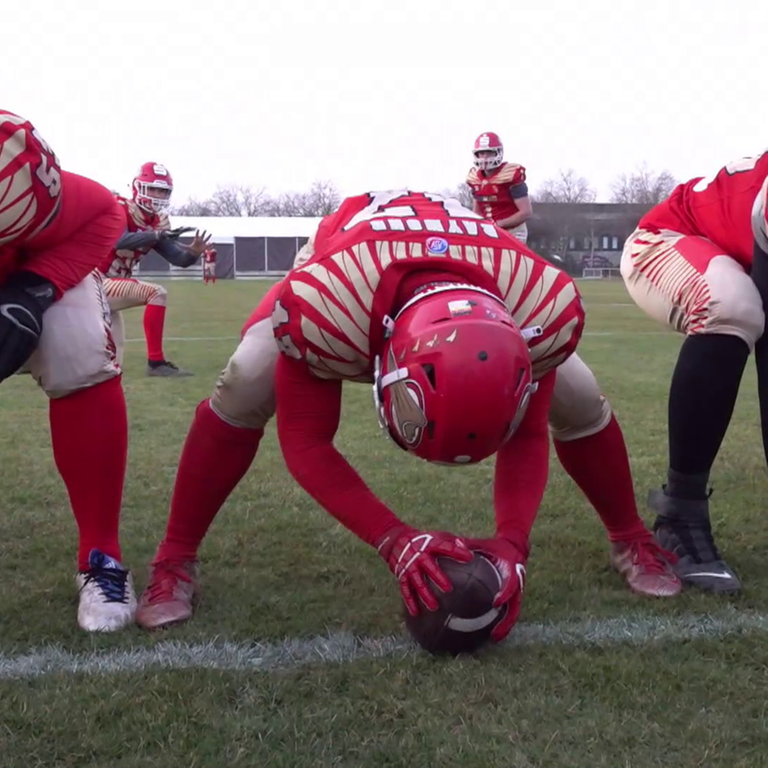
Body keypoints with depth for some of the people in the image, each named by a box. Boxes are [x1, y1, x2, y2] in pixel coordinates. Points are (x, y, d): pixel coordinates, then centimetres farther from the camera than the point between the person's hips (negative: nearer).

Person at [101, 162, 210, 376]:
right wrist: (157, 235, -44)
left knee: (112, 365, 11)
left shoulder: (157, 222, 6)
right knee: (156, 294, -26)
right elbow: (120, 241, -34)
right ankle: (156, 362, -23)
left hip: (108, 287, 9)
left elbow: (179, 258, 1)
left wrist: (193, 252, -21)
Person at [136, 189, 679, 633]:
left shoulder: (544, 309, -42)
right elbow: (306, 441, -34)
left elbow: (526, 437, -25)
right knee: (245, 388, -23)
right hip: (346, 279, -1)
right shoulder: (321, 304, -49)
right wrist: (394, 539, -45)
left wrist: (512, 543, -40)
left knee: (578, 400, -9)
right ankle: (175, 563, -5)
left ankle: (632, 542, 19)